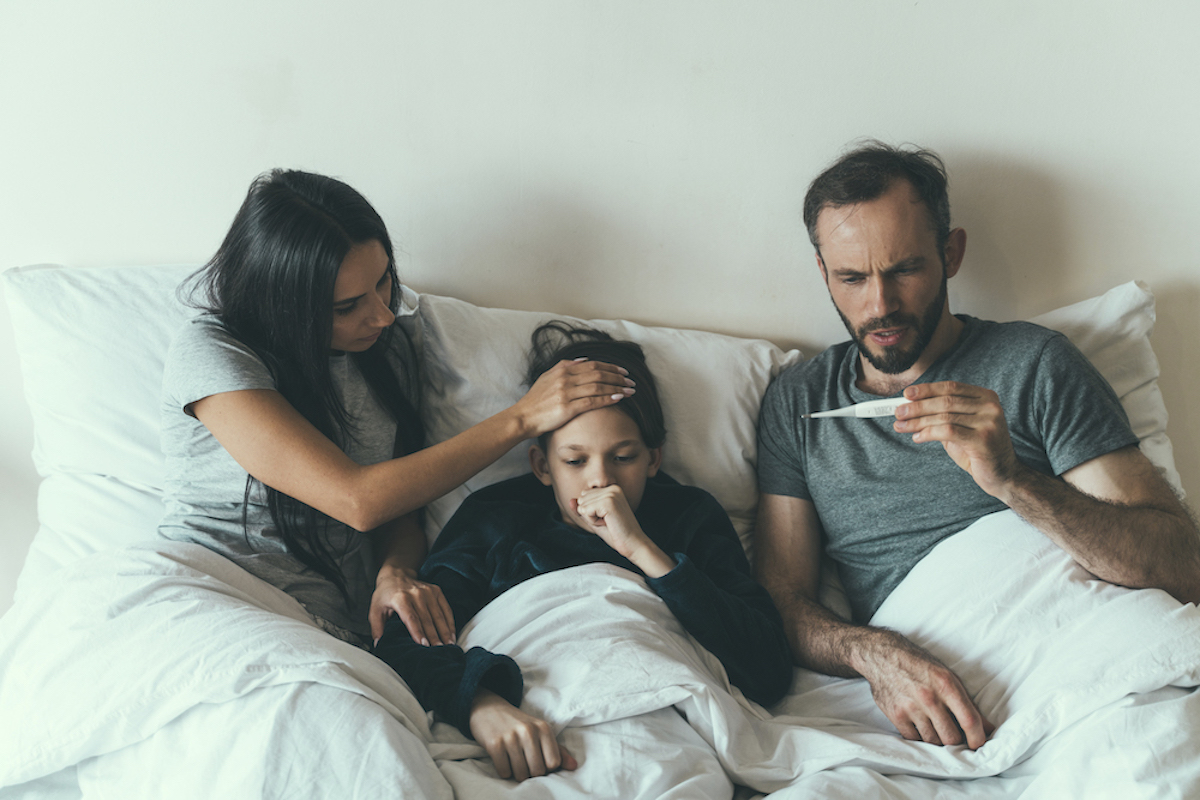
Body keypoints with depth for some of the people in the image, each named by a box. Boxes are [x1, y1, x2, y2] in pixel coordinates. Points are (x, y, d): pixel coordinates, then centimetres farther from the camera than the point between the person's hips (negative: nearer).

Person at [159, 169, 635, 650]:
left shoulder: (388, 348, 9)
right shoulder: (208, 353, -12)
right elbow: (359, 501, -21)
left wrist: (397, 572, -14)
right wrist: (523, 418, -16)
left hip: (334, 627, 1)